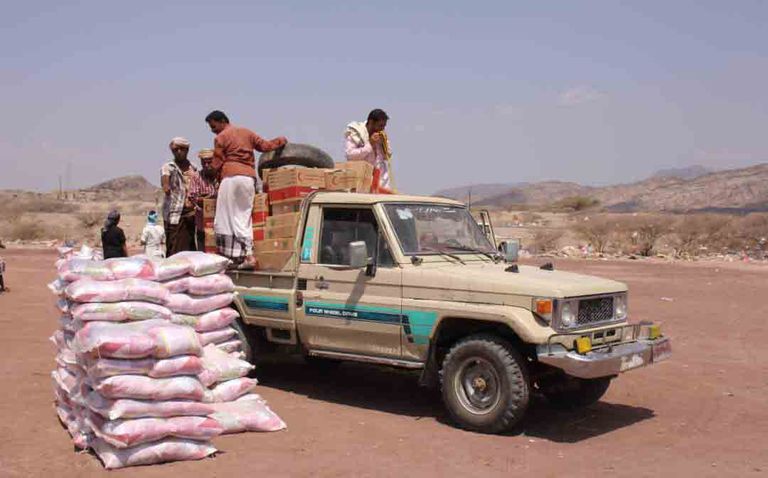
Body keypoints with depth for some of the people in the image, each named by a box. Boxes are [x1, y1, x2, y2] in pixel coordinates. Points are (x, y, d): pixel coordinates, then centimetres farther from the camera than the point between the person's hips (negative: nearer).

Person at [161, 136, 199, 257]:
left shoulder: (193, 168, 13)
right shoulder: (168, 167, -3)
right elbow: (165, 177, -26)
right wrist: (166, 185, -47)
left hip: (190, 213, 5)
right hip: (174, 213, -5)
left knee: (190, 249, 7)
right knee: (174, 250, -10)